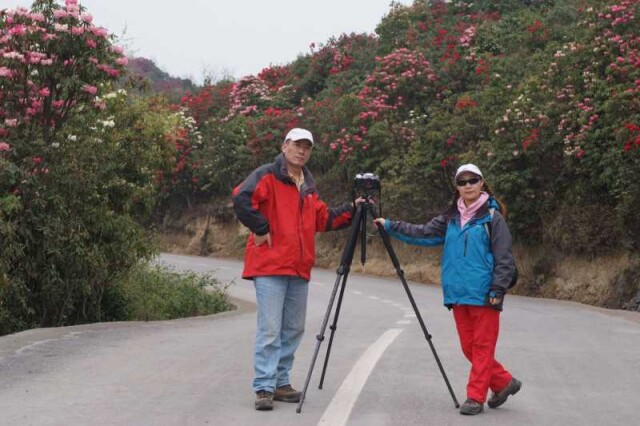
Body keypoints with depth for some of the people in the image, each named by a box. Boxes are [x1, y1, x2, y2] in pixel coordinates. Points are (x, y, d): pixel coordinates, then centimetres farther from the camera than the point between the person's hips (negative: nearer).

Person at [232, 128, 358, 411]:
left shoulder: (308, 186, 19)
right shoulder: (267, 175, -6)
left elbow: (324, 219, 18)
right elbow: (241, 199, -20)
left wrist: (351, 210, 7)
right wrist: (260, 228, -18)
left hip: (299, 269, 8)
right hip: (270, 267, -8)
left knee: (293, 330, 11)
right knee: (270, 330, -9)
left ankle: (281, 383, 20)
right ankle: (263, 388, -6)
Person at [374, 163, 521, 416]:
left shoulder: (492, 217, -5)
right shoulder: (451, 218, 12)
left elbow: (504, 257, -8)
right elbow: (423, 234, 8)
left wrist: (498, 290, -14)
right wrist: (390, 226, 0)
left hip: (484, 294, -6)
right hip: (458, 294, 6)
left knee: (482, 347, -1)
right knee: (468, 347, 10)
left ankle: (476, 397, 5)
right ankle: (504, 382, 25)